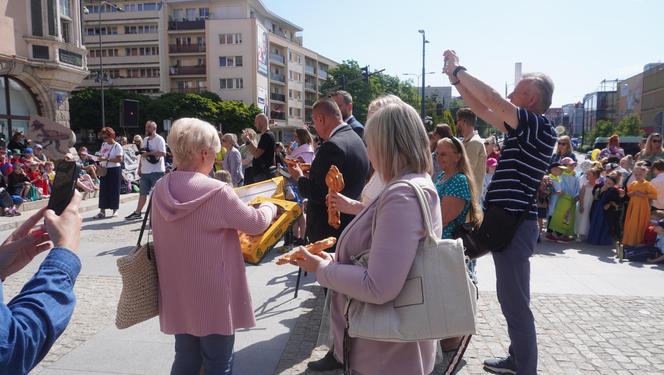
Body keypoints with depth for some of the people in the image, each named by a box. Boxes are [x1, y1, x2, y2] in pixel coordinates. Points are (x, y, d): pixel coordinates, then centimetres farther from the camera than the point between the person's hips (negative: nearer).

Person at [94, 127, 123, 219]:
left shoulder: (117, 146, -8)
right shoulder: (103, 145, 11)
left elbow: (119, 159, -18)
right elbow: (101, 156, 19)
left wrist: (106, 159, -24)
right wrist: (99, 164, 0)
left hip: (114, 170, -6)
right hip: (104, 170, 6)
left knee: (114, 190, 0)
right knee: (103, 190, 4)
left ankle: (115, 210, 12)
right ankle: (102, 211, 7)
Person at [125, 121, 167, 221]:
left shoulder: (159, 139, -9)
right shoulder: (145, 139, 17)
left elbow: (163, 153, -21)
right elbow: (142, 154, 22)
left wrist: (149, 153, -19)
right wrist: (139, 168, 18)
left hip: (156, 171, -8)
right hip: (145, 171, 8)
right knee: (142, 193, 12)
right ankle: (137, 213, 17)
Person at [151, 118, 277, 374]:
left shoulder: (160, 191, -2)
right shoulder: (217, 192, -22)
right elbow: (256, 224, -11)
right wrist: (269, 207, 10)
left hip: (177, 296, 6)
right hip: (212, 298, -6)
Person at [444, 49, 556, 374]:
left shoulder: (541, 127, -14)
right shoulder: (522, 130, 13)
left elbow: (490, 98, -21)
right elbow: (482, 110, 19)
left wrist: (458, 69, -10)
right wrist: (457, 80, 13)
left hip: (515, 226, -10)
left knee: (515, 304, -4)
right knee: (510, 298, 19)